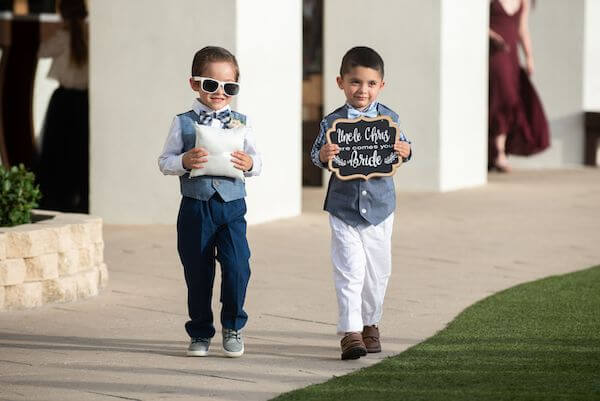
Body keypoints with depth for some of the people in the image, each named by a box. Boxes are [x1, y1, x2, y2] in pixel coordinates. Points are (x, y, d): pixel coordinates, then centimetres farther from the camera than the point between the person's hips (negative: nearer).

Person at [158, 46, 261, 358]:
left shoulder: (240, 123, 6)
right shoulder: (183, 122, 1)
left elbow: (257, 161, 10)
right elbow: (164, 161, 3)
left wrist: (249, 163, -12)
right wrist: (184, 161, -16)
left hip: (231, 206, 0)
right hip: (195, 207, 0)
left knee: (237, 267, -12)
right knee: (197, 273, 6)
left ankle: (233, 326, 9)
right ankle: (200, 332, 21)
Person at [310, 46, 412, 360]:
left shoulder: (388, 118, 0)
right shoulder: (332, 122, -5)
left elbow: (401, 146, 6)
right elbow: (316, 154, -2)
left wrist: (406, 151, -16)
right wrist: (323, 155, -24)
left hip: (379, 205, 2)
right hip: (344, 207, -2)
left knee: (378, 270, 12)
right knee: (349, 269, -9)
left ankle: (370, 324, 30)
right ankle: (350, 331, -9)